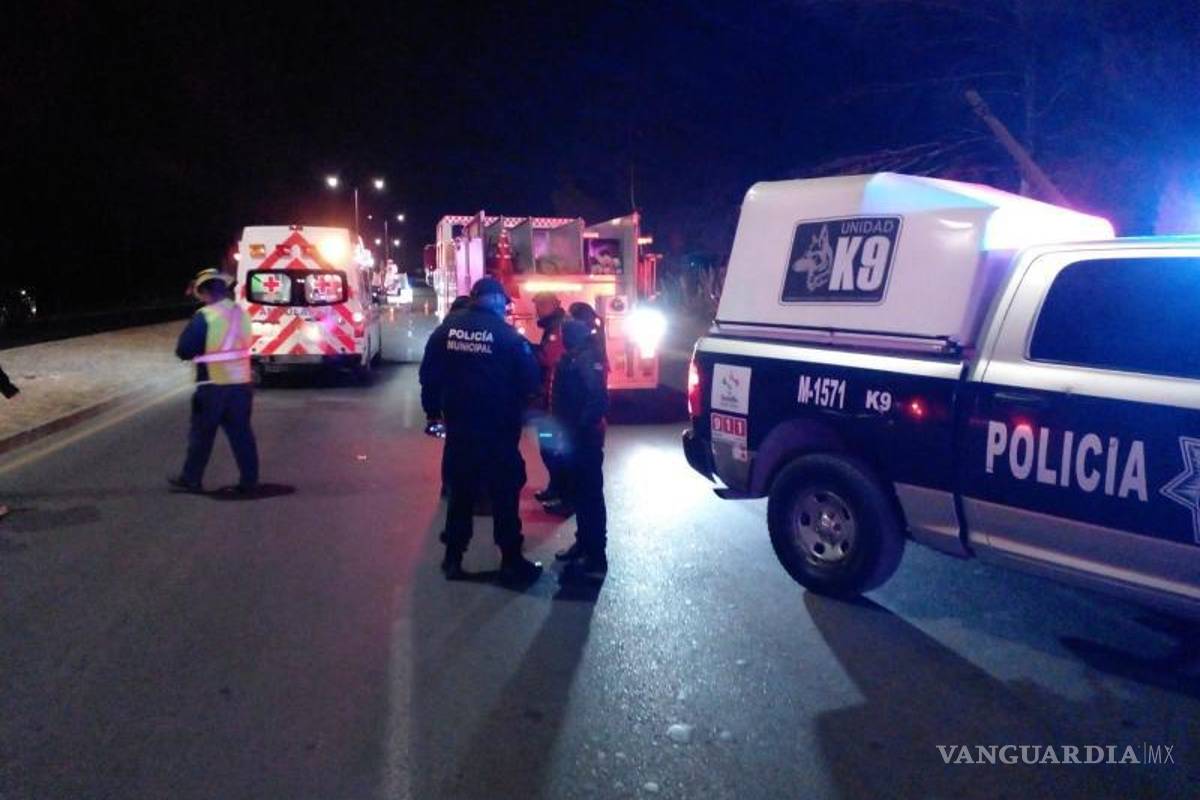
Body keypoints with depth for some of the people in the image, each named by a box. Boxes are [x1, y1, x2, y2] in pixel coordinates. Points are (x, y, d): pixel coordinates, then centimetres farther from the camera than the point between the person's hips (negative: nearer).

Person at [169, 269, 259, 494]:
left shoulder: (205, 316, -14)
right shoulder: (241, 313, 6)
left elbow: (183, 350, -10)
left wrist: (198, 350, 8)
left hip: (213, 385, -5)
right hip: (241, 383, 5)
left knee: (202, 435, 8)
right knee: (241, 434, 9)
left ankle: (191, 479, 19)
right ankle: (249, 480, 10)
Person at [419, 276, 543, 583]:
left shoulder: (446, 330, 2)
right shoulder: (509, 336, -10)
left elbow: (428, 375, 4)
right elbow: (531, 380, -7)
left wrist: (434, 410, 14)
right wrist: (517, 403, 12)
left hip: (458, 427, 4)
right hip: (498, 430, -4)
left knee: (460, 493, 15)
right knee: (505, 495, 6)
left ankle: (453, 559, 21)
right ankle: (511, 562, 11)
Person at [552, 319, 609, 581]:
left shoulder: (588, 358, -16)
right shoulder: (572, 357, 12)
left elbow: (598, 400, -24)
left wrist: (581, 426, -21)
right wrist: (562, 426, 11)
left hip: (586, 436, -9)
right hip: (572, 434, 9)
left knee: (590, 494, -6)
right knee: (578, 491, 18)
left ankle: (596, 557, -1)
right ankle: (584, 541, 32)